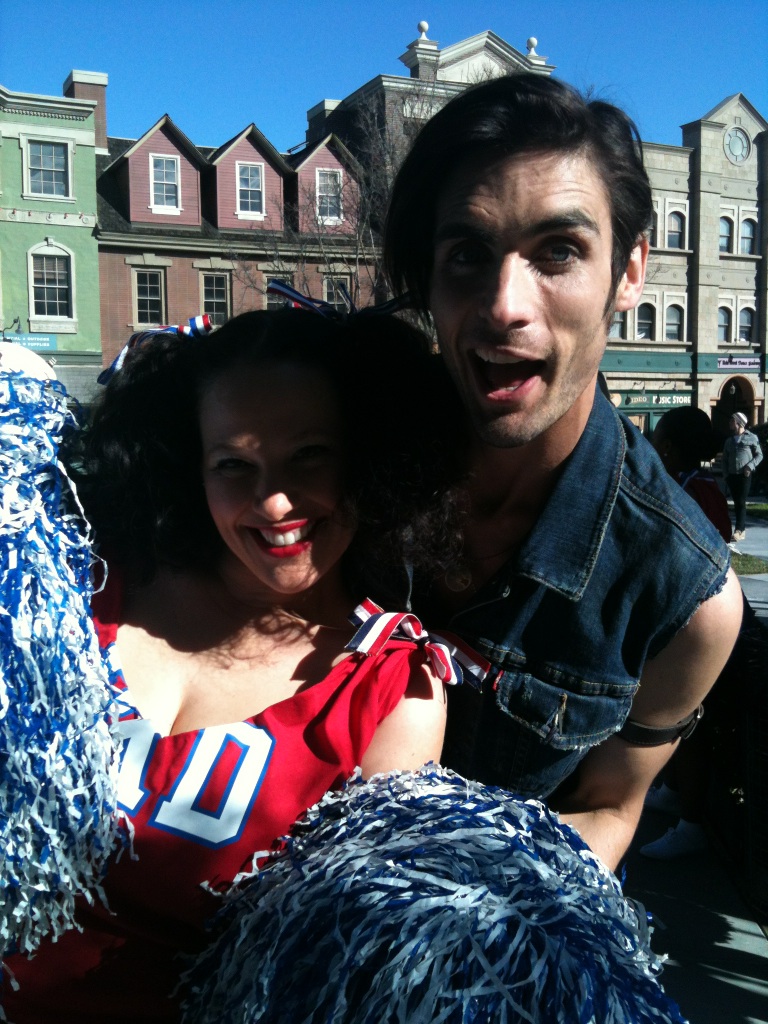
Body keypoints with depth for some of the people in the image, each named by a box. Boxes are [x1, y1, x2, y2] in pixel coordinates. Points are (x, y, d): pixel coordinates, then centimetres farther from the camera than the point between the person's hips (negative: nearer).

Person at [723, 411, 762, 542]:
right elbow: (725, 459, 19)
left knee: (741, 502, -10)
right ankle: (742, 528, 14)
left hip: (745, 475, -5)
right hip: (732, 475, 5)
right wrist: (726, 473, 5)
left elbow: (759, 455, 0)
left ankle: (739, 530, -14)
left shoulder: (751, 437, 1)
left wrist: (750, 466, -14)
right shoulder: (729, 440, 15)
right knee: (736, 503, 7)